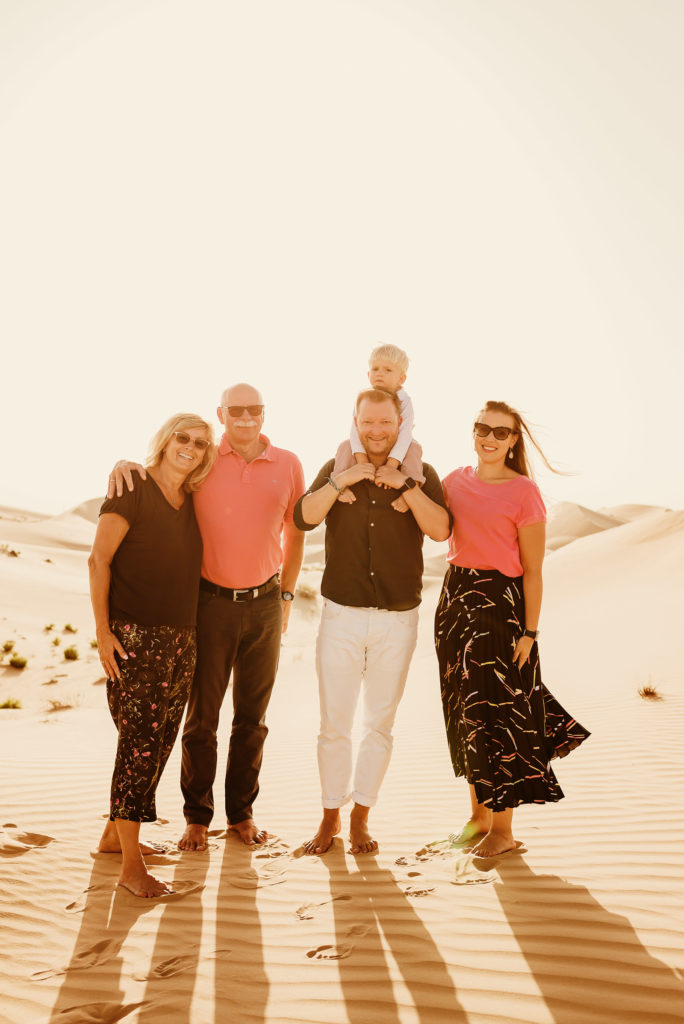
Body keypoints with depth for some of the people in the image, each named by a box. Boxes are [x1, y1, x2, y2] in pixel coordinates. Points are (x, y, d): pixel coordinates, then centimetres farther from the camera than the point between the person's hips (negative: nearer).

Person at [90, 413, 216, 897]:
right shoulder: (133, 490, -7)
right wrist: (102, 629, -14)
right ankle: (131, 866, 5)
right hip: (135, 636, -7)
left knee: (159, 742, 12)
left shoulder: (192, 501, 12)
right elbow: (99, 559, -9)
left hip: (181, 639, 7)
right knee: (140, 741, -6)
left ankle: (116, 834, 30)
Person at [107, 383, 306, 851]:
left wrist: (287, 593, 11)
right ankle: (197, 817, 23)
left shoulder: (288, 465, 2)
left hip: (265, 603, 2)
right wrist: (125, 464, -14)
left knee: (253, 715, 12)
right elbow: (159, 465, 10)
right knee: (202, 713, 6)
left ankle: (242, 812, 28)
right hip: (211, 601, -1)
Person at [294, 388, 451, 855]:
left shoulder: (421, 474, 3)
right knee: (334, 723, 4)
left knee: (380, 724, 9)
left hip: (397, 619, 0)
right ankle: (331, 816, 23)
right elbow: (304, 517, -10)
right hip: (341, 615, 0)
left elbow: (441, 529, -12)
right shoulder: (336, 469, 5)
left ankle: (361, 817, 26)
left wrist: (405, 484, -18)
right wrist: (342, 480, -18)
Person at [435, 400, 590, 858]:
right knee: (465, 708, 12)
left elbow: (533, 570, -8)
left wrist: (530, 631, -11)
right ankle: (478, 815, 28)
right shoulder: (457, 480, 8)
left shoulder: (523, 492, -8)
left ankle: (503, 827, 16)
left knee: (497, 710, 0)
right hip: (457, 597, 6)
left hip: (501, 604, -6)